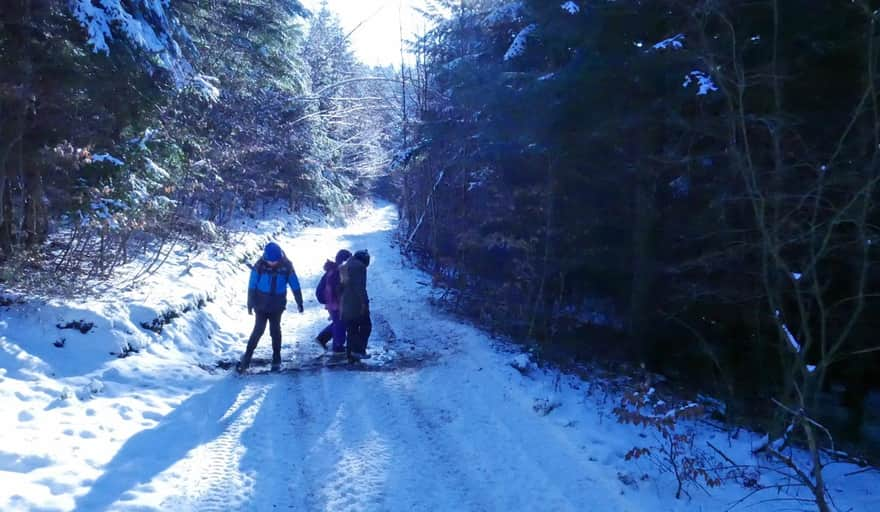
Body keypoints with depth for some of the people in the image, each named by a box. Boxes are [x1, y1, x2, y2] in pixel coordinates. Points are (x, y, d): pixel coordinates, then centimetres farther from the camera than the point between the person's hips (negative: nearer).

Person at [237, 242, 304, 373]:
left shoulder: (286, 266, -11)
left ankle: (276, 359, 22)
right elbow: (252, 285, -7)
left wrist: (299, 302, 1)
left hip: (277, 306, 1)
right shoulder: (260, 265, -14)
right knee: (258, 330, -6)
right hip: (261, 305, -1)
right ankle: (247, 357, 6)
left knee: (275, 331, 11)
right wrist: (250, 304, -6)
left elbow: (295, 285, -2)